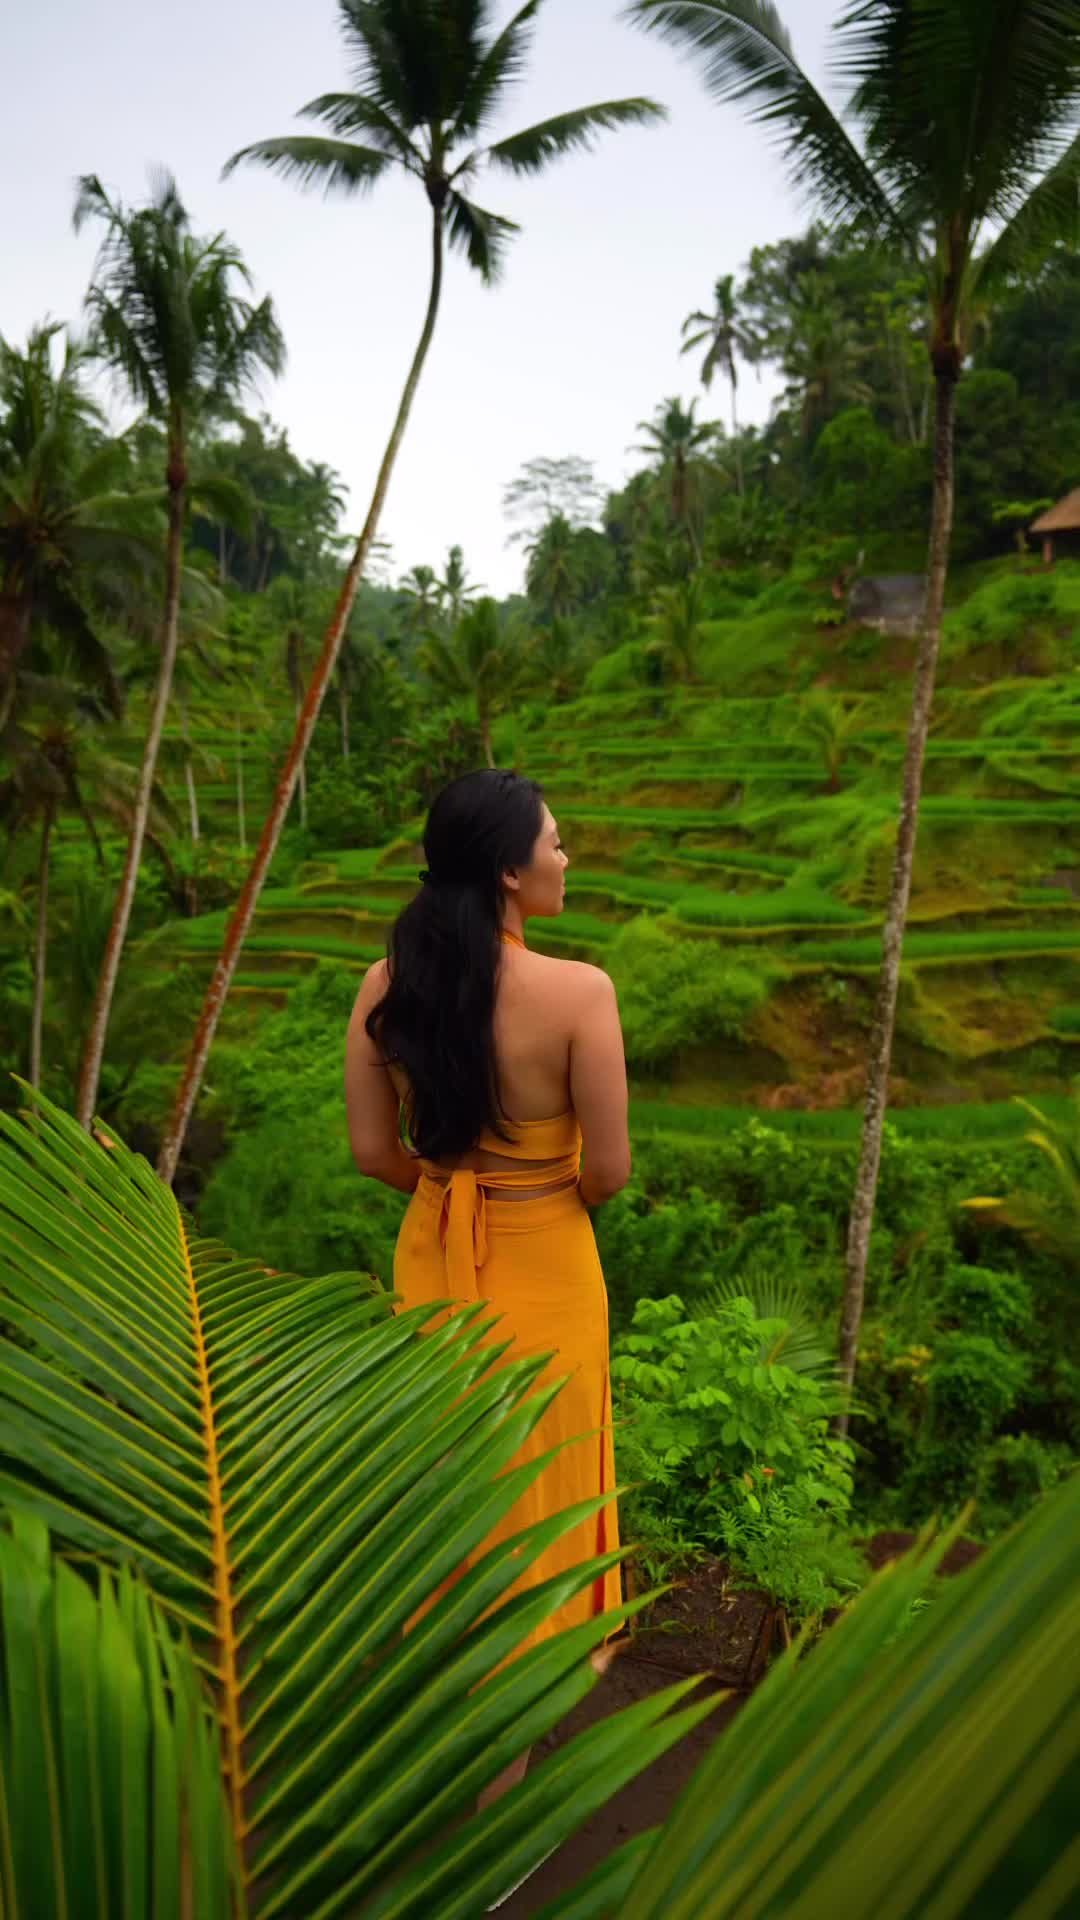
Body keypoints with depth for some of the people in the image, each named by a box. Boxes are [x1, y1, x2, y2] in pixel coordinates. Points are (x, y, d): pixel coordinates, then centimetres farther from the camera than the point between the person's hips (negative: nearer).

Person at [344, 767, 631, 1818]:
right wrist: (559, 1196, 4)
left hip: (431, 1255, 4)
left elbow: (372, 1150, -6)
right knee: (530, 1477, 18)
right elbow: (609, 1169, -18)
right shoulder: (578, 990, -24)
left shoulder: (387, 983, -11)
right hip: (543, 1266, -4)